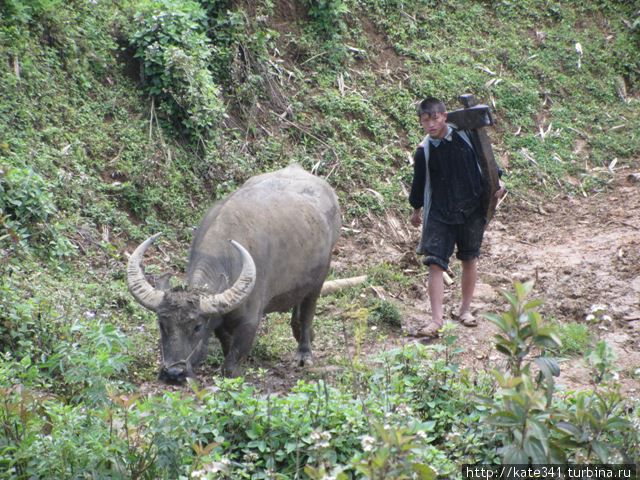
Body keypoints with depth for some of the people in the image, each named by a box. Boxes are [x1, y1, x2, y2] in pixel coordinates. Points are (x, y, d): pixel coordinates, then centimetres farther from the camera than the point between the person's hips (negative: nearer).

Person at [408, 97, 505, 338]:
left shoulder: (465, 135, -5)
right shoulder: (424, 151, -5)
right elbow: (419, 181, 9)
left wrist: (496, 182, 7)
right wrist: (416, 209, 18)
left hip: (472, 209, 1)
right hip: (439, 213, -1)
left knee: (470, 259, 11)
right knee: (435, 262, -11)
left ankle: (465, 310, 27)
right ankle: (437, 318, -9)